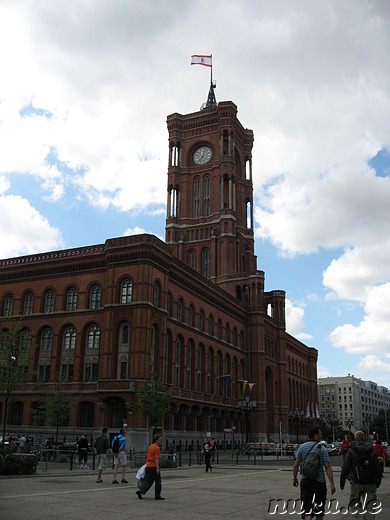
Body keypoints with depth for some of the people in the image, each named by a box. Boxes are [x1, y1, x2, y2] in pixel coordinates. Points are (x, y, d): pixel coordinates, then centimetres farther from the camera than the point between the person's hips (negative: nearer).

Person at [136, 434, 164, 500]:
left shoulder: (150, 447, 15)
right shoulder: (157, 448, -13)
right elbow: (156, 459, -19)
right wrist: (158, 468, -21)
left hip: (148, 466, 8)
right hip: (154, 466, -8)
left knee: (148, 481, 11)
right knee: (158, 481, 3)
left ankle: (140, 491, -3)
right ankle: (157, 496, 7)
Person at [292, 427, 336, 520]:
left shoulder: (302, 447, 1)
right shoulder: (322, 448, -5)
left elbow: (296, 465, -1)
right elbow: (327, 467, -10)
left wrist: (294, 478, 12)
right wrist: (332, 484, -9)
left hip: (305, 480, 1)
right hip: (319, 481, -1)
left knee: (307, 507, -3)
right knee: (319, 507, 17)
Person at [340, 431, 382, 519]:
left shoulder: (351, 452, -4)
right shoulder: (372, 452, 5)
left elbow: (345, 468, -5)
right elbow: (378, 469, 9)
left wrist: (342, 482, 4)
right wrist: (377, 483, 21)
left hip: (356, 483, -3)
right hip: (370, 484, 3)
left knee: (354, 505, 5)